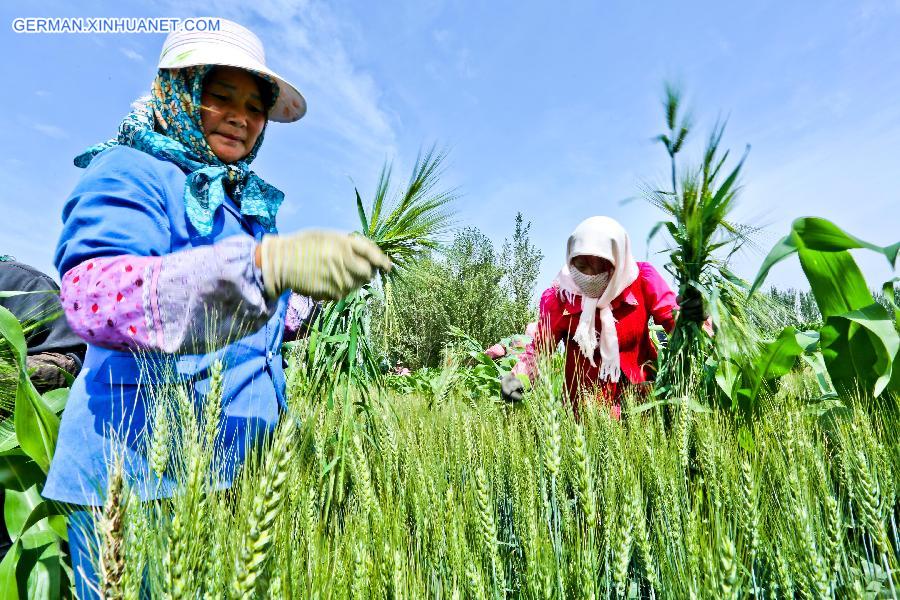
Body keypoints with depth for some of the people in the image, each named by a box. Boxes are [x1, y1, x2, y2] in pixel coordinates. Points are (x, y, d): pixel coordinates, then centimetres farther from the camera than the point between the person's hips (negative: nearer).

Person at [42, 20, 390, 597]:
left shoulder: (247, 202, 15)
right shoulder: (128, 172, -7)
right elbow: (93, 298, -28)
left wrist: (318, 303, 6)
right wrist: (264, 264, -41)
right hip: (138, 470, -7)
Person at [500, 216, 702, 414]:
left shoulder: (641, 278, -9)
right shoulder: (558, 298, -11)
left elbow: (671, 316, -10)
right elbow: (539, 348, -7)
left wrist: (686, 317, -34)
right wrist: (518, 376, -25)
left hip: (640, 385, 2)